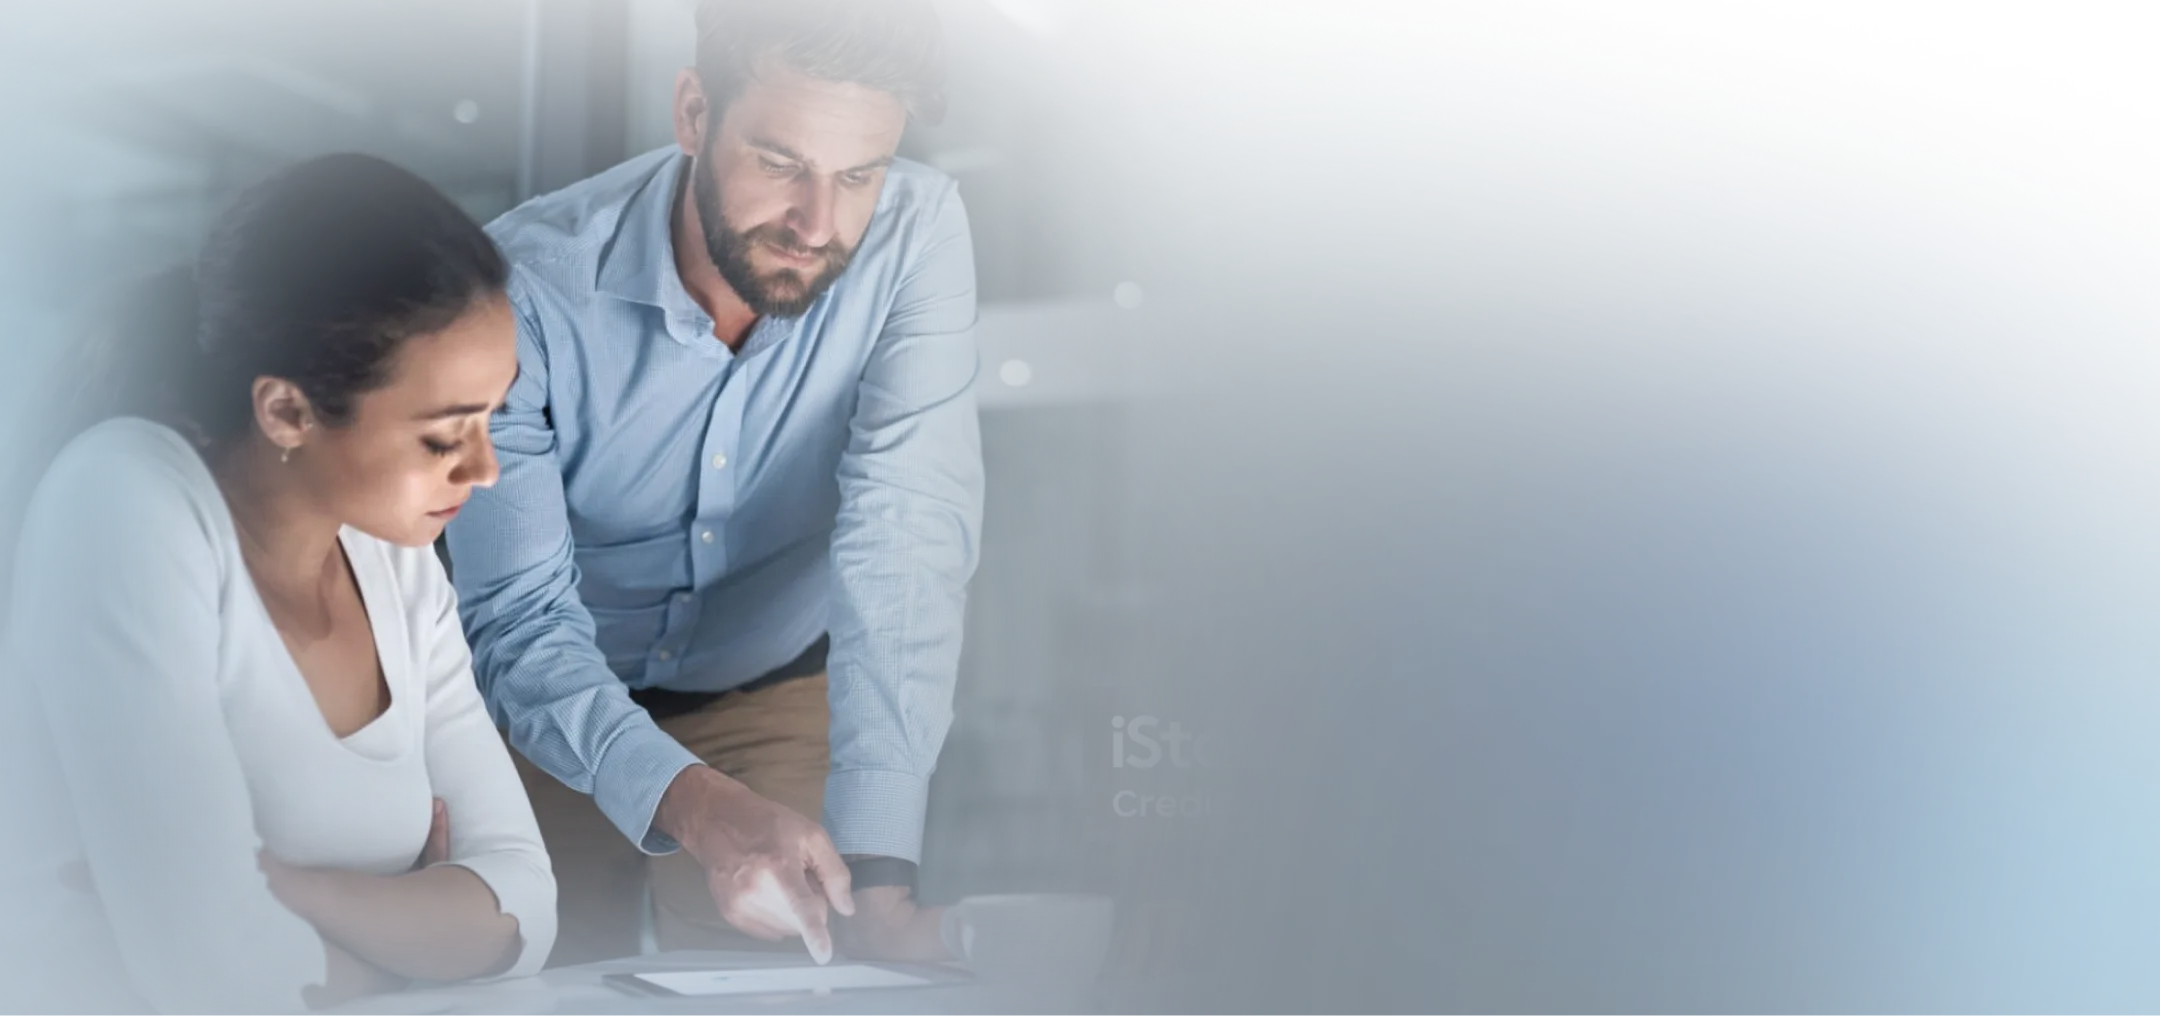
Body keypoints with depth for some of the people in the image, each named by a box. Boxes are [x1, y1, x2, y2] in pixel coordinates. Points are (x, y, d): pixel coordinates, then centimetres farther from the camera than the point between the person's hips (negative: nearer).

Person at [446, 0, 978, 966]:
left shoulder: (918, 234, -23)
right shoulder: (526, 280, -28)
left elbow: (905, 538, -30)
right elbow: (518, 616, -29)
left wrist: (874, 867, -39)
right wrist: (696, 805, -47)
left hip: (777, 695, 1)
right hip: (549, 707, 0)